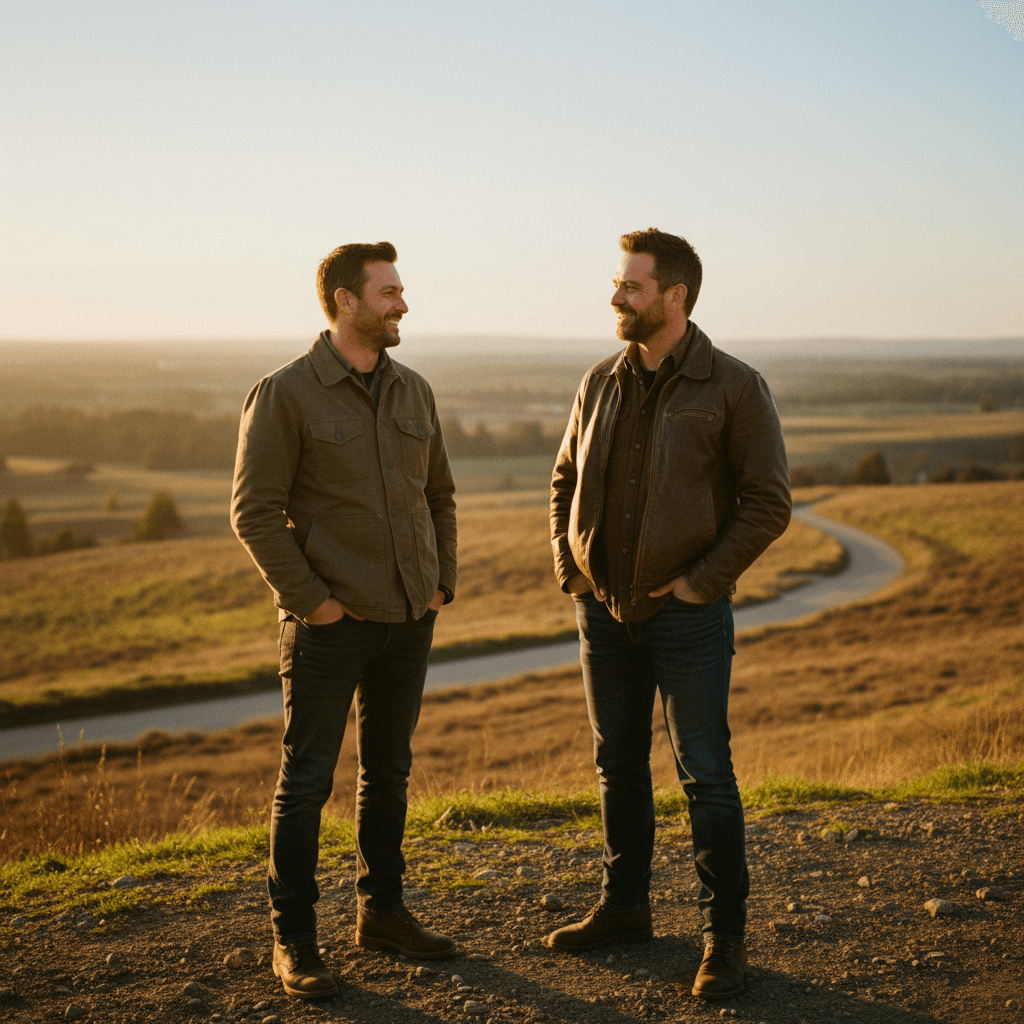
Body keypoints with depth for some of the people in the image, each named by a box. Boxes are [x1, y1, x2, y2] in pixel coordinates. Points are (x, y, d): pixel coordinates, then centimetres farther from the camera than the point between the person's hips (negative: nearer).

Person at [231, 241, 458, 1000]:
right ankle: (294, 939, 12)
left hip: (409, 622, 6)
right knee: (307, 780, 1)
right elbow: (255, 511, -12)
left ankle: (383, 913, 29)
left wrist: (441, 587, 9)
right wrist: (309, 599, -14)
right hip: (330, 624, -6)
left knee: (389, 770, 15)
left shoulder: (413, 391, 8)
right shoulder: (285, 394, -10)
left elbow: (439, 495, 17)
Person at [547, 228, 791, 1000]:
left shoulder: (734, 387, -9)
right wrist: (570, 569, 6)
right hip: (605, 612, 5)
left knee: (706, 775, -2)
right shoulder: (601, 384, 7)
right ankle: (625, 908, 29)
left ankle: (725, 938, 8)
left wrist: (701, 582, -13)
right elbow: (566, 481, 18)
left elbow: (769, 503, -10)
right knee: (619, 765, 15)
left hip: (687, 613, -5)